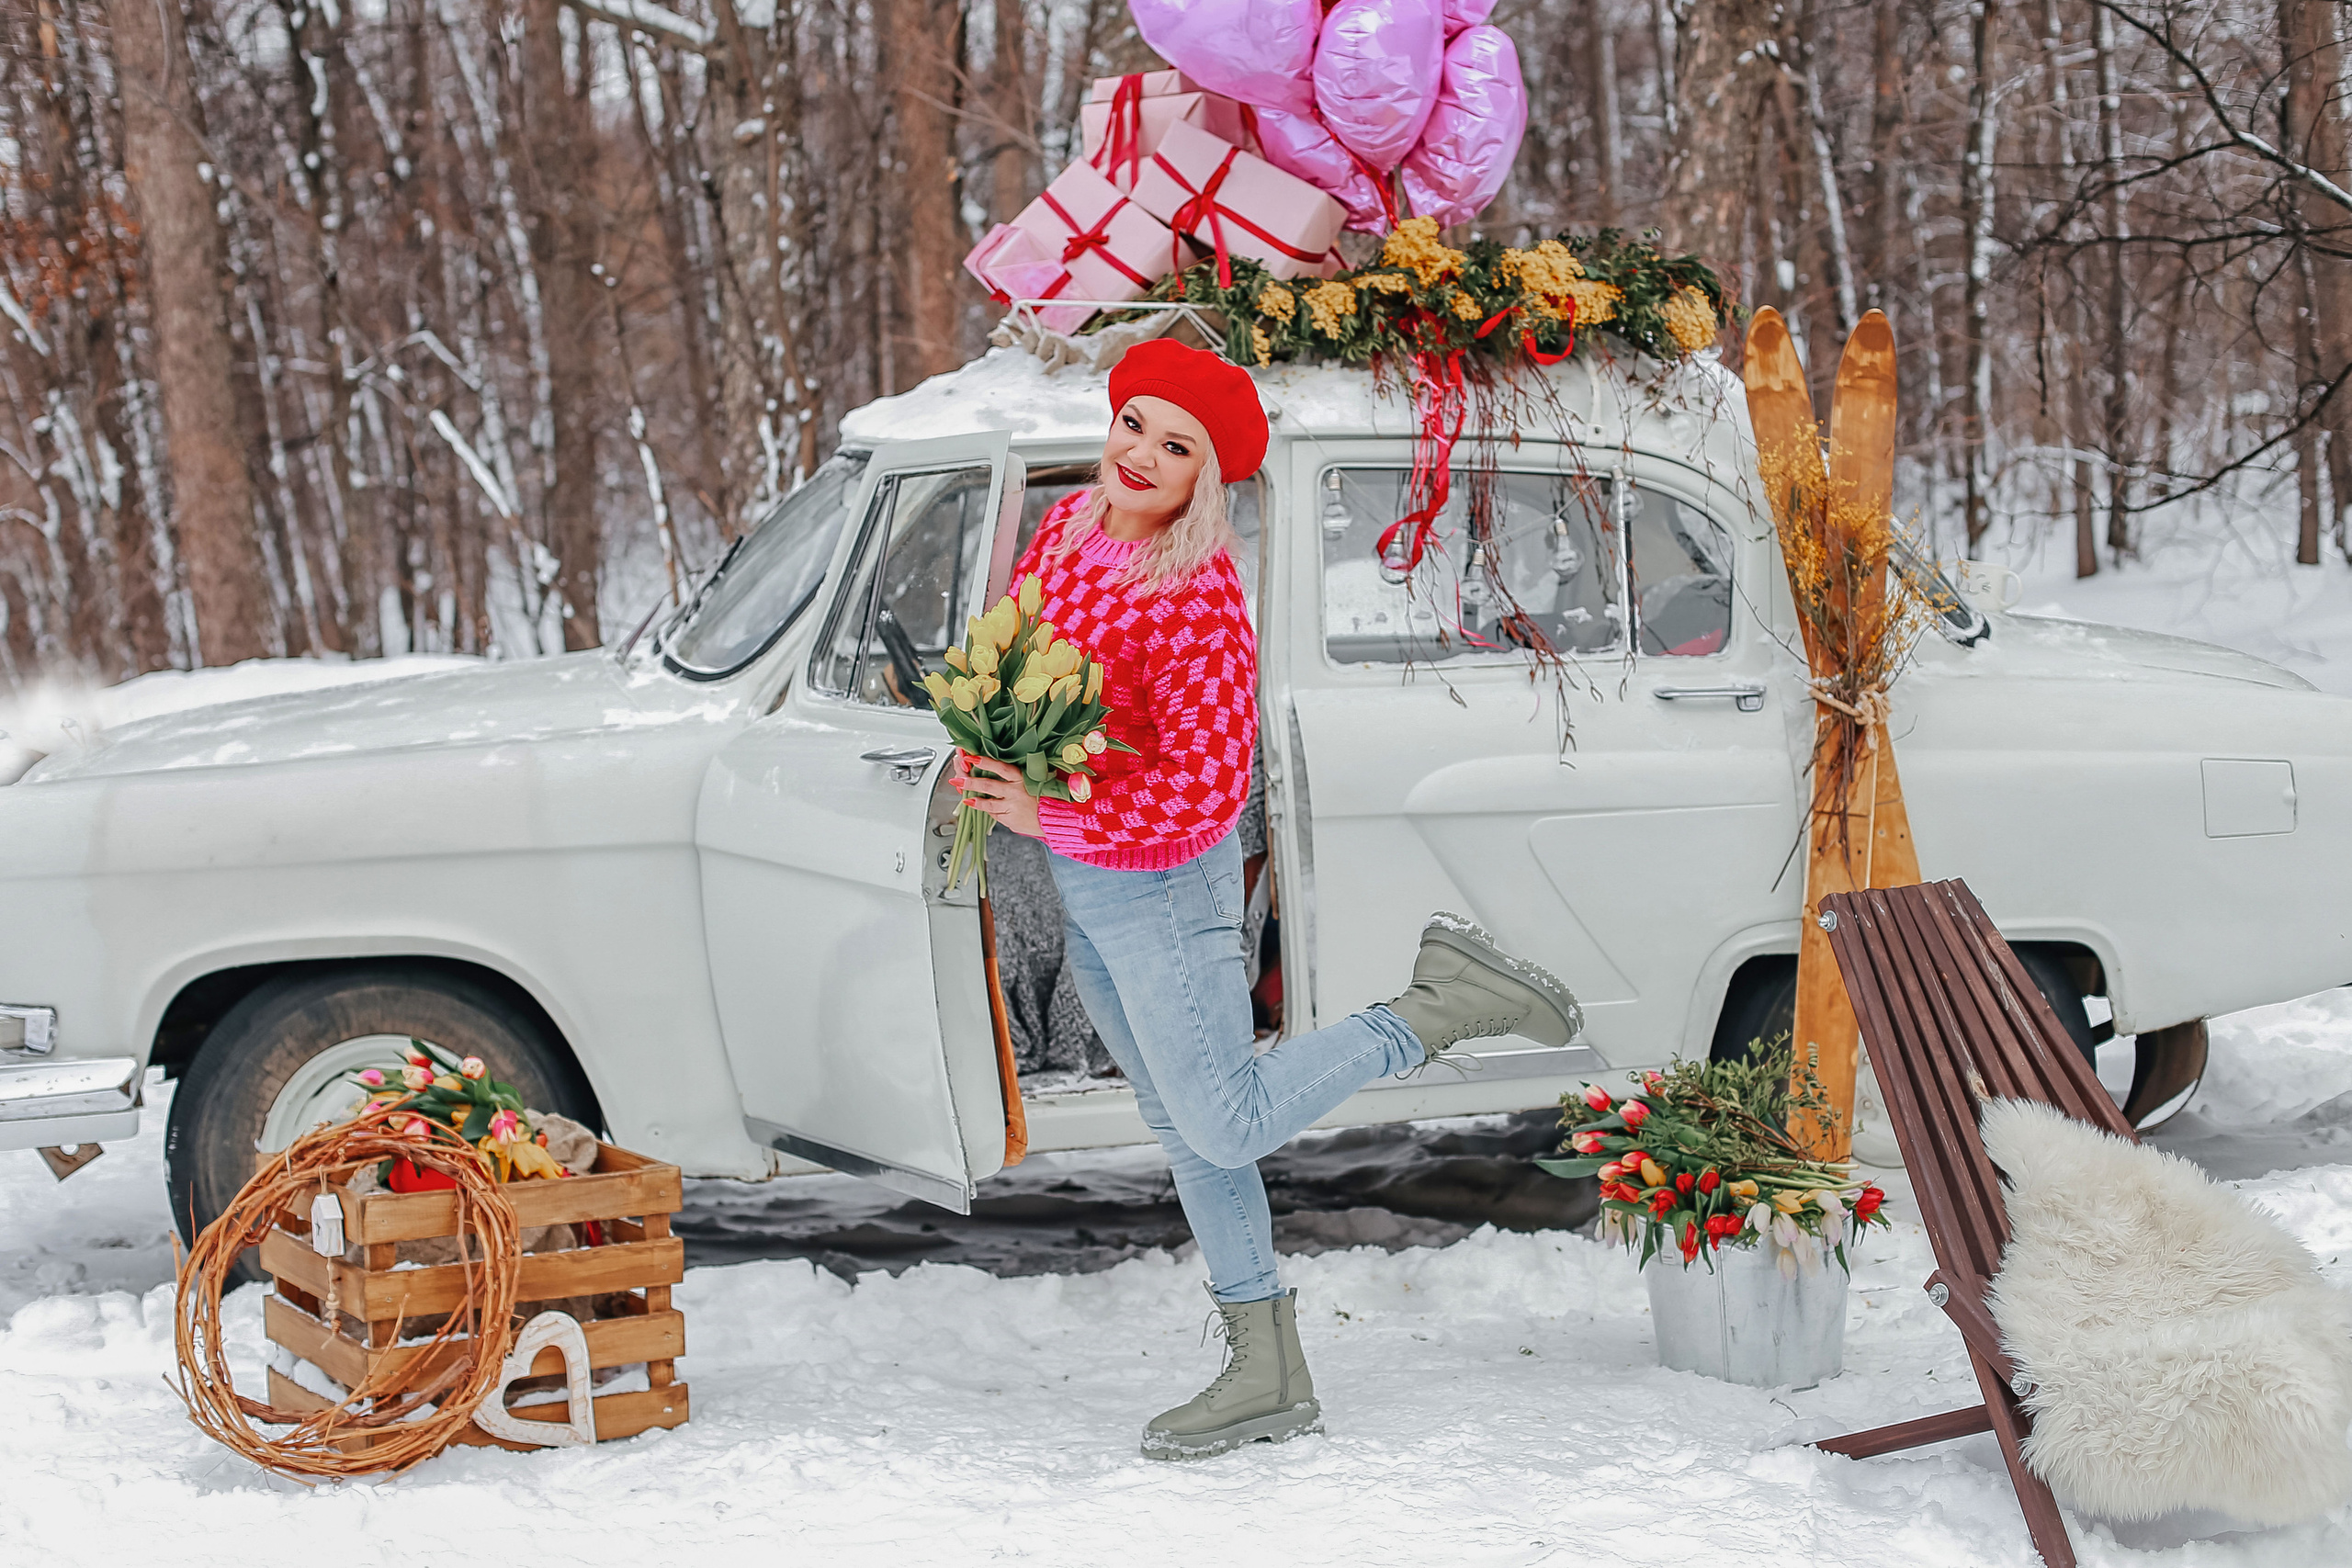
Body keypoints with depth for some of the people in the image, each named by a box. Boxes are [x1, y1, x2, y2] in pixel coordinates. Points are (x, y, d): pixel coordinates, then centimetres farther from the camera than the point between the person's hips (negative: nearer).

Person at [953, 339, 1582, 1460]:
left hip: (1158, 887, -8)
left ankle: (1440, 1006, 15)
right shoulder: (1068, 526, -2)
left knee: (1227, 1127, 3)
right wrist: (992, 745, -1)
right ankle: (1269, 1379, 25)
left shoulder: (1199, 602, -26)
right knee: (1181, 1129, 15)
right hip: (1079, 890, 8)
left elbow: (1207, 788, -28)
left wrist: (1048, 815, -25)